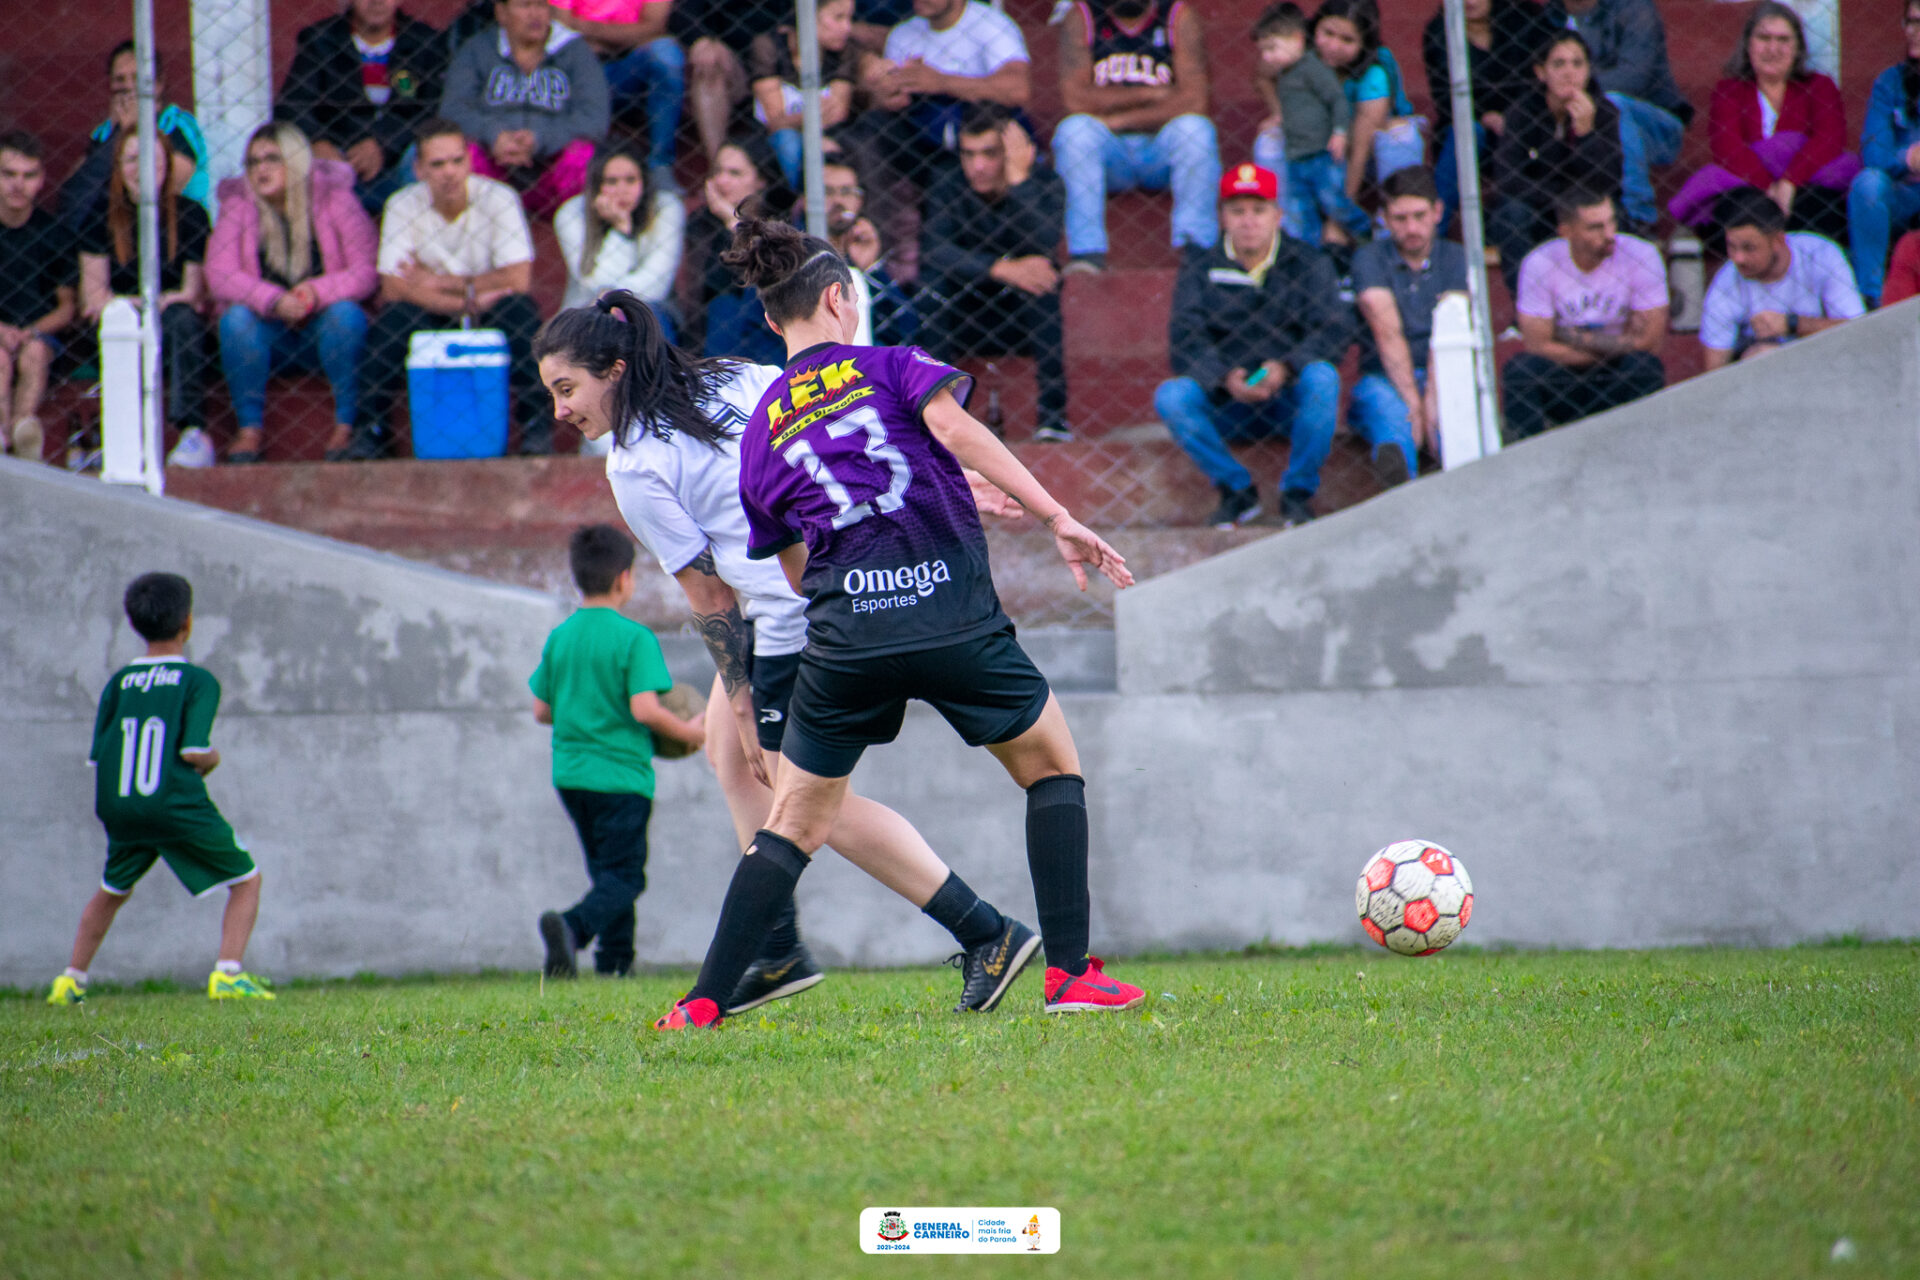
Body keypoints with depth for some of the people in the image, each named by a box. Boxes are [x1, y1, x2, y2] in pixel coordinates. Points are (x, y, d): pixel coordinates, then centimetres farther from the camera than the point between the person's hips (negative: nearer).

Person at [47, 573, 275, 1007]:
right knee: (246, 880, 10)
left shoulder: (118, 682, 8)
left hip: (119, 809, 5)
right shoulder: (199, 680, -4)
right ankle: (228, 974, -7)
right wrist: (212, 759, 8)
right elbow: (195, 751, -15)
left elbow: (98, 756, 6)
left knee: (111, 892, 29)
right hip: (177, 805, -5)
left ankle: (70, 980, 26)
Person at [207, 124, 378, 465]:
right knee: (236, 317, -29)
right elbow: (219, 276, -13)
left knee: (345, 314, -32)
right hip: (268, 330, 1)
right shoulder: (238, 205, -2)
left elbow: (367, 271, -11)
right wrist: (274, 301, -31)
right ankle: (250, 428, -21)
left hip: (323, 328, -1)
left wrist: (319, 291, -30)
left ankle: (346, 425, -21)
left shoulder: (334, 200, -5)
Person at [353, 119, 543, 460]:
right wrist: (469, 300, -27)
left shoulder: (498, 198, -13)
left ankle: (536, 426, -19)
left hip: (490, 318, 0)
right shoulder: (403, 206, -10)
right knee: (395, 314, -29)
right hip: (431, 321, 0)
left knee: (520, 310, -31)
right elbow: (394, 288, -19)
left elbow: (518, 279, -21)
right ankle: (371, 427, -18)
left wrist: (441, 283, -19)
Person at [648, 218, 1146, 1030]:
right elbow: (954, 429, -10)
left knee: (794, 824, 14)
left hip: (843, 634, 2)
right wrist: (1056, 518, -13)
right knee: (1054, 769, 18)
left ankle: (704, 1003, 4)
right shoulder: (891, 367, 9)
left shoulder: (760, 435, 19)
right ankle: (1070, 973, 9)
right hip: (954, 612, -2)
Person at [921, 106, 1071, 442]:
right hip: (966, 324, 1)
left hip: (1029, 321, -1)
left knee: (1041, 276, -31)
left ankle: (1053, 411, -31)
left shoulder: (1044, 185, -10)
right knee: (936, 279, -27)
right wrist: (1002, 269, -39)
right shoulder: (949, 193, -8)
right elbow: (933, 253, -28)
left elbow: (1043, 244, -31)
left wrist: (1018, 178, -33)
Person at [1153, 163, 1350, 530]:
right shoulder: (1201, 266, 5)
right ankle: (1237, 491, -9)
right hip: (1227, 404, 1)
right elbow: (1185, 337, -7)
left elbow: (1335, 330, -10)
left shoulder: (1308, 263, 3)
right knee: (1170, 396, -26)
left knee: (1322, 376, -32)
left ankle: (1298, 494, -14)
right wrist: (1225, 377, -27)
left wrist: (1285, 368, -28)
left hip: (1290, 400, -1)